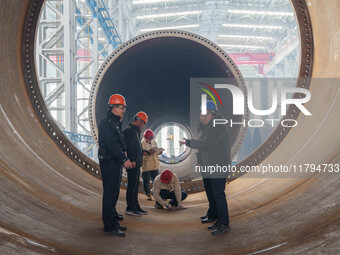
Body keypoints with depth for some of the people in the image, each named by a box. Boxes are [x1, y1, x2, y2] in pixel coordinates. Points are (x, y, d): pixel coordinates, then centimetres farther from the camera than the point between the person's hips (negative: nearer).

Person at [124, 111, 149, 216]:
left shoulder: (135, 131, 21)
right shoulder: (130, 131, -12)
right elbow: (128, 147, -20)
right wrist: (132, 160, -23)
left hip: (136, 163, 11)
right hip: (133, 163, -11)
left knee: (135, 185, 14)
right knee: (132, 185, -7)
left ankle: (136, 206, 21)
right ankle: (130, 208, -2)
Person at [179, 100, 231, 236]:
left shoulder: (218, 127, -19)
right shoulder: (205, 127, 14)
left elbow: (206, 144, -27)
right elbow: (202, 144, 23)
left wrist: (188, 142, -21)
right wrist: (200, 161, 16)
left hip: (218, 166, -10)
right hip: (207, 166, 10)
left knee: (218, 194, -12)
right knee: (210, 193, 21)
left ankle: (224, 224, -9)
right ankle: (213, 215, 38)